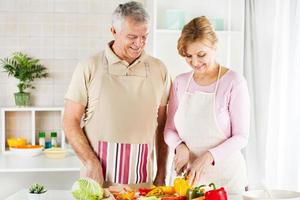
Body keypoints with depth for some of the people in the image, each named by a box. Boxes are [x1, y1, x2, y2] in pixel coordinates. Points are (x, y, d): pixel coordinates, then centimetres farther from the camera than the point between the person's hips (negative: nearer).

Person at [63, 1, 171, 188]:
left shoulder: (159, 70, 4)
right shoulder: (90, 67, -3)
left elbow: (162, 126, 8)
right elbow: (71, 122, -2)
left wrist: (161, 174, 5)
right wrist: (91, 163, -12)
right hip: (98, 173, -2)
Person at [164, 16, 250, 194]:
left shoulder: (234, 82, -11)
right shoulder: (181, 82, 2)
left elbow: (241, 136, -11)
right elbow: (170, 129, 7)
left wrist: (209, 157, -24)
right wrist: (180, 146, -13)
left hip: (226, 177, -4)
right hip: (187, 175, 4)